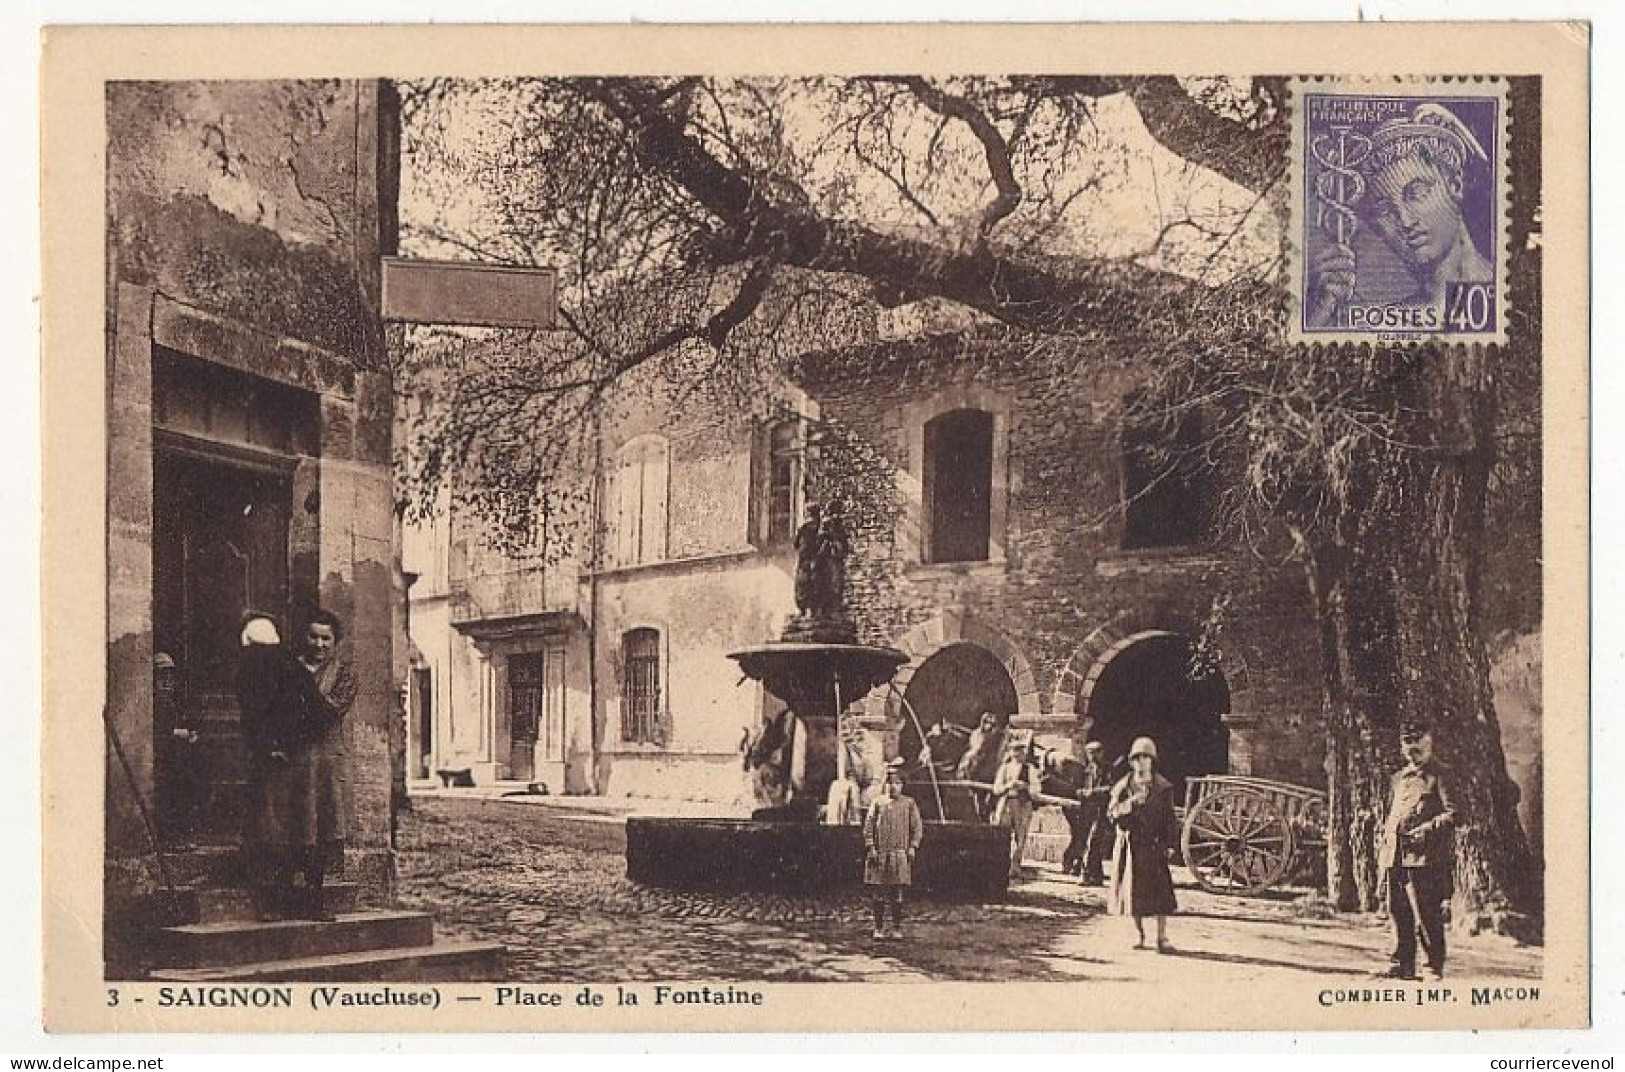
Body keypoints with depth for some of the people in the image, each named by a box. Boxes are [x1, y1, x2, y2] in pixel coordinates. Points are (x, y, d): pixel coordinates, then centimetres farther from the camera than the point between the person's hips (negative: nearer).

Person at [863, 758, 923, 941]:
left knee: (897, 894, 2)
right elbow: (868, 826, 4)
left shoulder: (909, 803, 7)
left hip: (900, 854, 0)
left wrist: (912, 847, -2)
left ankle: (897, 928, 10)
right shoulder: (877, 803, 5)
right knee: (879, 894, 2)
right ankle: (879, 928, 9)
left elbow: (917, 827, 8)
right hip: (879, 855, 0)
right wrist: (871, 847, -5)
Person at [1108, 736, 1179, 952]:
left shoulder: (1163, 788, 3)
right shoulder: (1123, 787, 6)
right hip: (1130, 844, 1)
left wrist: (1170, 844, -3)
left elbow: (1169, 818, 3)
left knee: (1160, 888, -7)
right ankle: (1139, 933, 18)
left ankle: (1162, 936, -4)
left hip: (1154, 845, -1)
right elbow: (1111, 813, 0)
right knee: (1134, 889, 4)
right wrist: (1130, 802, -16)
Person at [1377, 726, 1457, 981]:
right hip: (1395, 855, 7)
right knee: (1399, 912, 8)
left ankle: (1435, 967, -2)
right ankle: (1403, 964, 15)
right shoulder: (1397, 779, 22)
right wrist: (1383, 841, 15)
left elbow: (1452, 814, -7)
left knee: (1427, 913, -8)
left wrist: (1427, 829, -18)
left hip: (1425, 855, -7)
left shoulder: (1438, 777, 1)